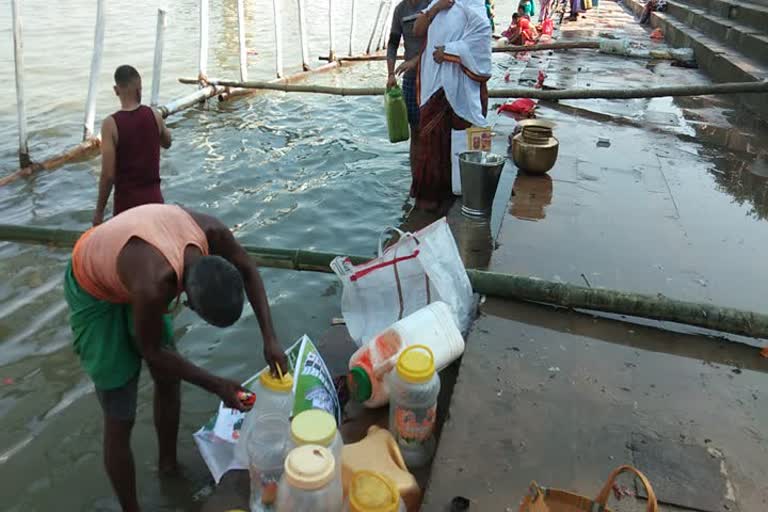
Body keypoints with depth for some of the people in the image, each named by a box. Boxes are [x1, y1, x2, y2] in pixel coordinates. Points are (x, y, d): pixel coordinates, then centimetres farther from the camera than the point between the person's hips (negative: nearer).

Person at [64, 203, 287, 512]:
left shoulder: (211, 231, -30)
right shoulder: (154, 286, -45)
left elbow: (247, 270, -8)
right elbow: (151, 352, -24)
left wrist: (269, 338, -15)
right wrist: (216, 386, -16)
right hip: (95, 291, -6)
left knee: (169, 381, 16)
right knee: (120, 419, -2)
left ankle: (168, 465, 41)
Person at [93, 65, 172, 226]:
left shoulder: (111, 124, -14)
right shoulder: (154, 116, -4)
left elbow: (108, 175, -14)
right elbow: (167, 143, 20)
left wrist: (99, 211, -4)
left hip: (127, 200, -3)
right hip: (153, 197, 3)